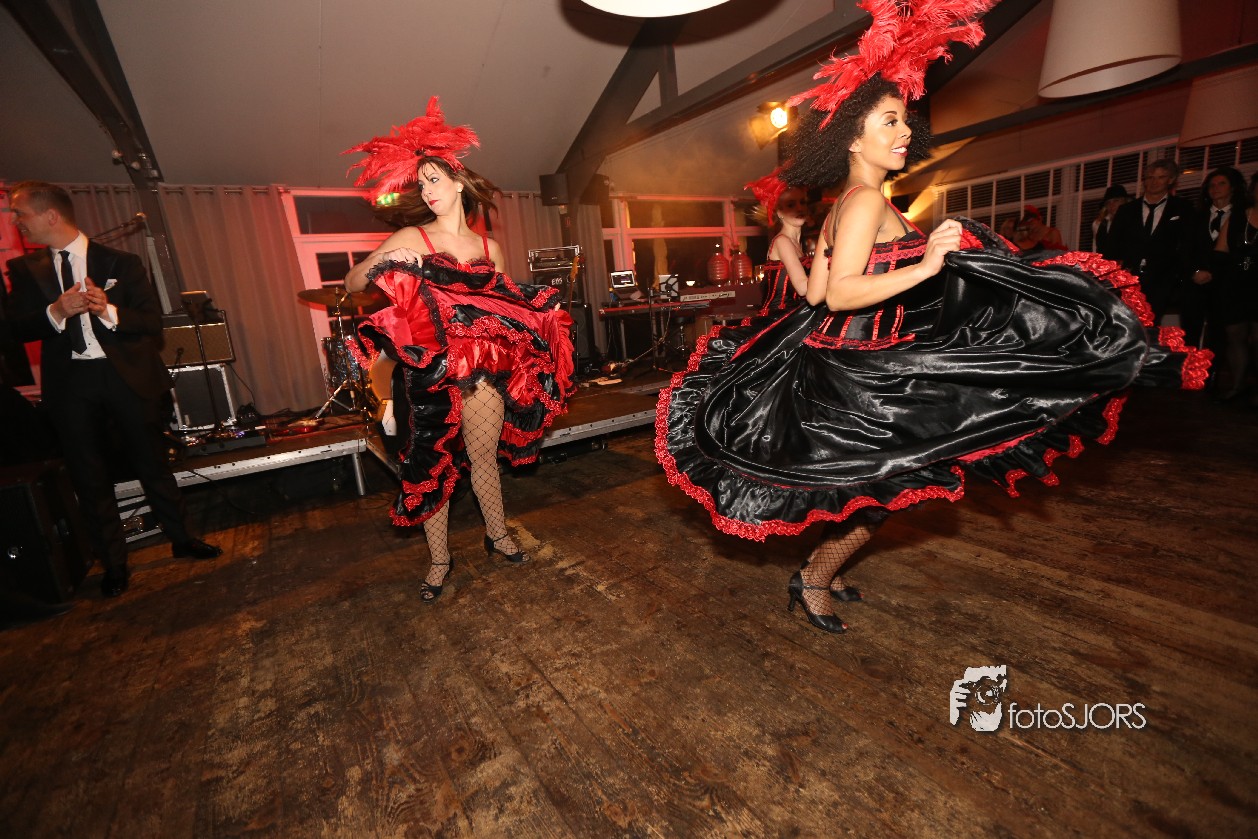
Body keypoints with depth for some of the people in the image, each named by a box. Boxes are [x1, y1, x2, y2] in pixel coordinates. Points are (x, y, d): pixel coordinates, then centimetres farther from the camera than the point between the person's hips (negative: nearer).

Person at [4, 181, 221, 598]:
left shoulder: (121, 263, 1)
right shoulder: (25, 269, 9)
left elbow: (152, 321, -2)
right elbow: (18, 328, 3)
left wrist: (110, 311, -20)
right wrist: (56, 311, -15)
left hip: (125, 375, -3)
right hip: (69, 381, 3)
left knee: (151, 462, 5)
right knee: (89, 476, 7)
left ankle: (181, 538, 22)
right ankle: (114, 564, 19)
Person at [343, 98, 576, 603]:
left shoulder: (489, 247, 12)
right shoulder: (410, 238, 3)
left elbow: (505, 307, 21)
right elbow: (351, 284, 0)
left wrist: (541, 310, 7)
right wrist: (384, 264, -17)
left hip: (483, 366, 2)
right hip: (429, 369, -1)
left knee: (484, 457, 9)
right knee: (432, 465, 4)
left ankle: (497, 535, 30)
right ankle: (439, 560, 19)